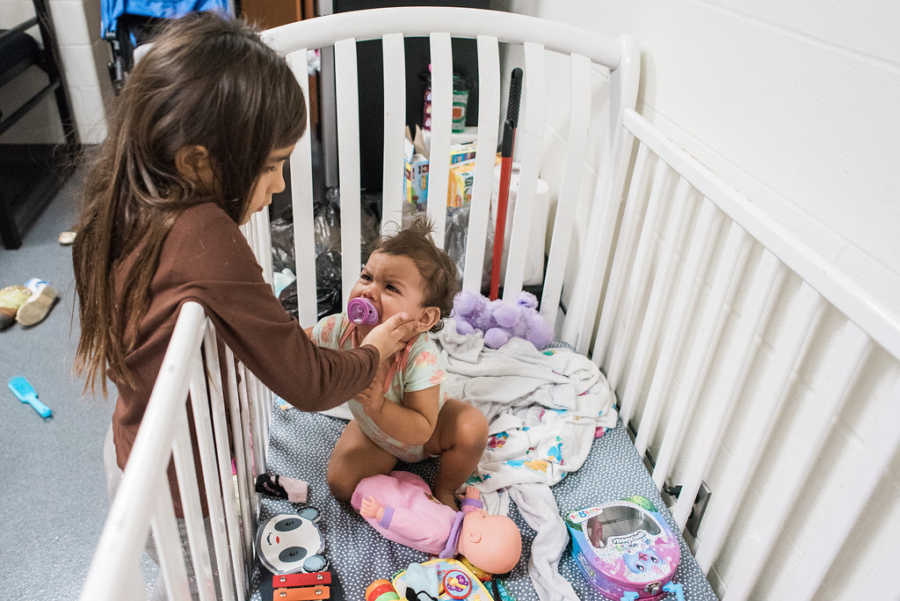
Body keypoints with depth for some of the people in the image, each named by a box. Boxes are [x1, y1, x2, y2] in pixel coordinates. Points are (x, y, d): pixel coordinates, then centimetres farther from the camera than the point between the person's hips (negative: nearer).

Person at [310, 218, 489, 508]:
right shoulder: (338, 329, -29)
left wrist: (378, 406, -49)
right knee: (341, 484, -13)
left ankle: (444, 489, 2)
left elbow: (420, 431, -35)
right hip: (373, 431, 3)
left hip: (424, 431, -2)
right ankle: (390, 464, 17)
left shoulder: (420, 357, -39)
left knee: (472, 426, -27)